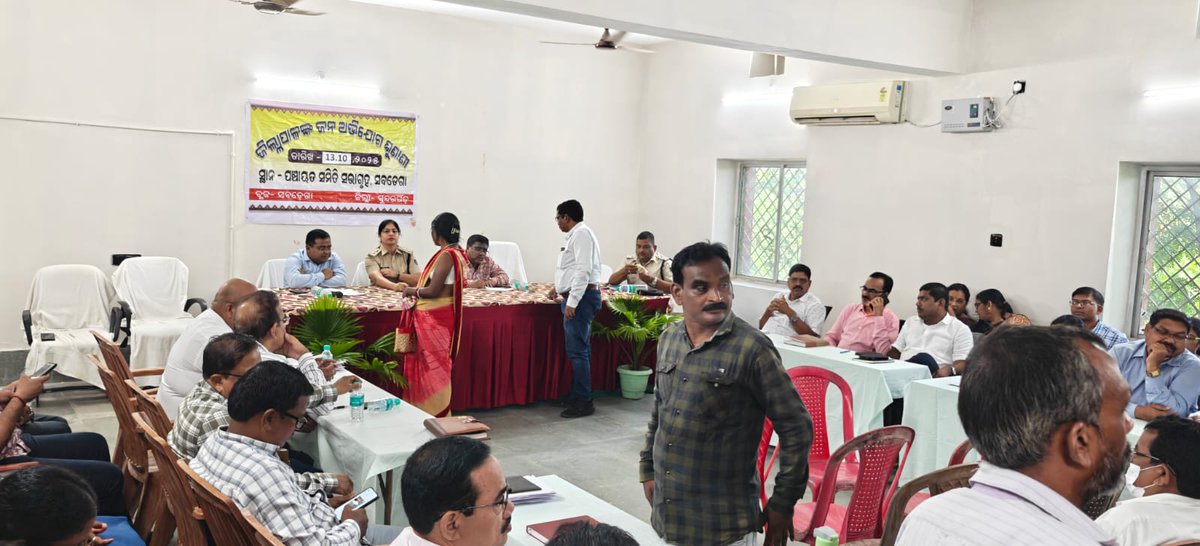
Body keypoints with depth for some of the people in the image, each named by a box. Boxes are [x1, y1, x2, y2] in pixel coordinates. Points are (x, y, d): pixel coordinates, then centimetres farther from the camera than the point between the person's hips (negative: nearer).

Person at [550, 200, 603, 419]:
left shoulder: (581, 234, -11)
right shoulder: (576, 235, 19)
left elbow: (584, 270, -21)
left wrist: (571, 302, -23)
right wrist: (559, 288, 45)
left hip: (582, 297, -10)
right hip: (576, 298, 10)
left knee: (577, 351, -9)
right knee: (578, 350, 13)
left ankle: (584, 402, -6)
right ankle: (577, 395, 19)